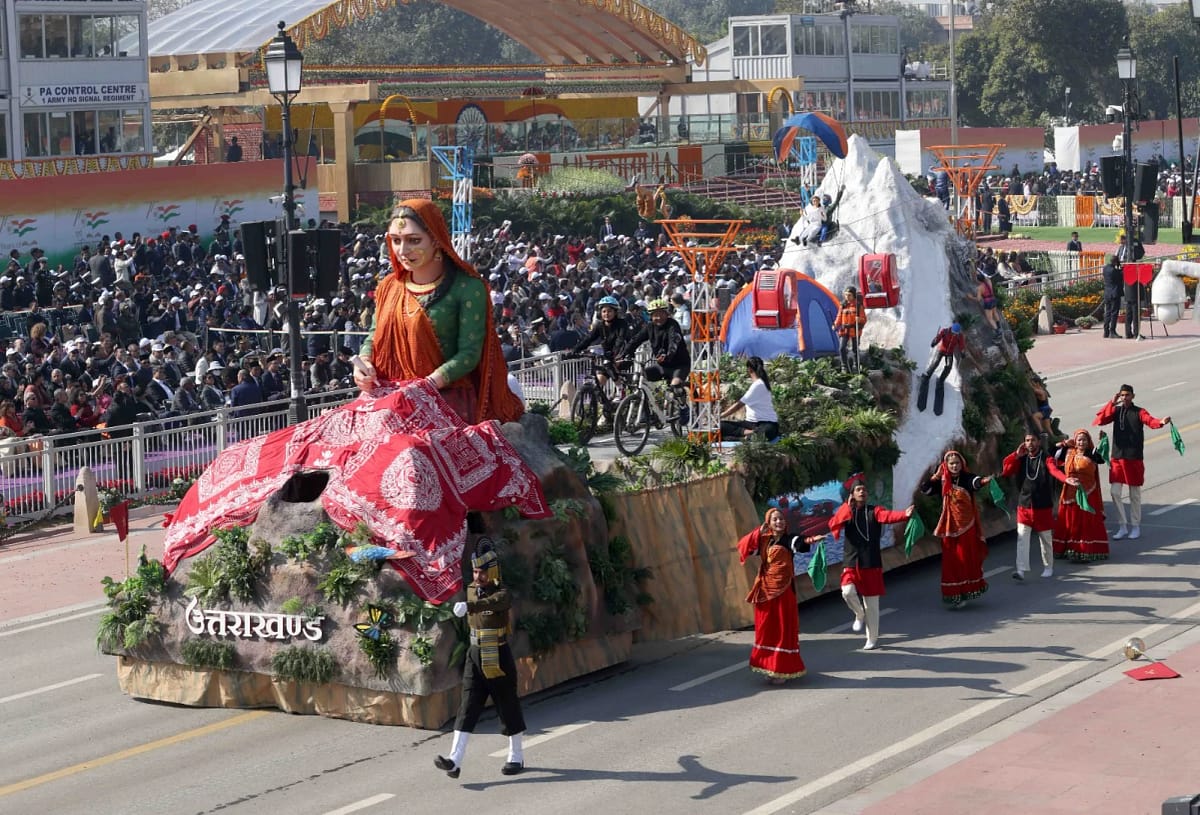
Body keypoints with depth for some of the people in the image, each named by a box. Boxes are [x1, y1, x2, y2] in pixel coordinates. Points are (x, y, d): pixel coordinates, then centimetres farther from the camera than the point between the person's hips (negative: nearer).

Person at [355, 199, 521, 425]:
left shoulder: (467, 287, -4)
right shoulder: (389, 287, 13)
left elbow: (469, 353, -9)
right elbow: (375, 336, 21)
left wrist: (428, 384, -22)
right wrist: (364, 362, -2)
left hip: (447, 399, -4)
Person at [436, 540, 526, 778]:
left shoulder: (502, 594, -16)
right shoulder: (470, 590, 5)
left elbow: (491, 603, -39)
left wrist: (469, 606, -54)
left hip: (499, 657, -5)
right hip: (475, 654, 5)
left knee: (507, 706, 5)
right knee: (468, 706, -3)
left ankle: (516, 757, 21)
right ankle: (455, 760, -12)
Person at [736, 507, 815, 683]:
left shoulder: (788, 540, -6)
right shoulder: (763, 540, 8)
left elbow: (799, 543, -27)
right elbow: (743, 546, 8)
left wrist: (810, 540, -49)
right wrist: (758, 533, -3)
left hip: (782, 589, -5)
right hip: (765, 589, 5)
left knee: (783, 629, 0)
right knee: (766, 628, 9)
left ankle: (782, 670, 6)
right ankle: (770, 668, 20)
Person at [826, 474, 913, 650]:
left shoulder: (874, 511, 0)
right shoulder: (846, 513, 6)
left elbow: (888, 515, -21)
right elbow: (833, 525, -12)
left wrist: (904, 514, -42)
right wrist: (848, 507, -19)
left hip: (871, 564, -1)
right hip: (851, 564, 1)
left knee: (872, 604, 4)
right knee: (848, 591, -24)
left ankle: (872, 639, 18)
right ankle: (859, 615, 8)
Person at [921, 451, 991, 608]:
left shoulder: (967, 478, -8)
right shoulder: (942, 482, 0)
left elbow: (975, 482, -30)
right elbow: (925, 490, -7)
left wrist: (983, 481, -53)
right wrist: (936, 476, -17)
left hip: (967, 526, -2)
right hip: (949, 526, 2)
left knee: (967, 558, 0)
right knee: (951, 560, 3)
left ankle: (966, 591, 11)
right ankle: (952, 593, 8)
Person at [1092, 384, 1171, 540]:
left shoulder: (1139, 412, -3)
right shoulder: (1115, 411, 7)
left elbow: (1150, 421, -23)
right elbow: (1098, 421, -6)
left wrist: (1161, 422, -46)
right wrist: (1112, 403, -14)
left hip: (1134, 458, -3)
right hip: (1116, 458, 3)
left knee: (1135, 494, 6)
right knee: (1115, 492, 1)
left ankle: (1135, 526, 18)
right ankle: (1123, 526, 13)